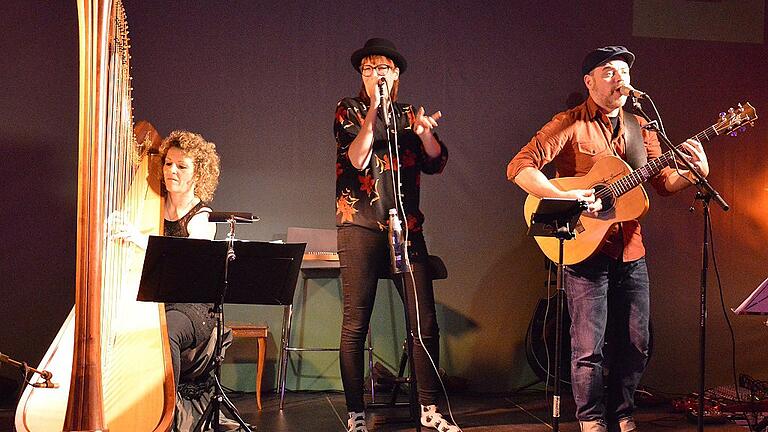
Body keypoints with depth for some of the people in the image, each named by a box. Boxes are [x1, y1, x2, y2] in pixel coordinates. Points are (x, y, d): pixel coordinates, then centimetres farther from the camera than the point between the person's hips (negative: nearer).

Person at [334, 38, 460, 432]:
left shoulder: (409, 115, 16)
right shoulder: (349, 111, 6)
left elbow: (436, 163, 7)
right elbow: (356, 159, -10)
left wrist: (424, 133, -10)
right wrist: (374, 110, -14)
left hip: (406, 226, 3)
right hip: (361, 226, -3)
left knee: (425, 322, -1)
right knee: (355, 325, -2)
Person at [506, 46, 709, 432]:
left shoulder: (639, 128, 12)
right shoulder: (570, 125, -8)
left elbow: (664, 182, 13)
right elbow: (519, 168, -18)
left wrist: (695, 171, -7)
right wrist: (566, 198, -28)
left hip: (630, 250, 6)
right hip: (585, 247, -6)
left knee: (636, 343, 11)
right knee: (589, 346, -1)